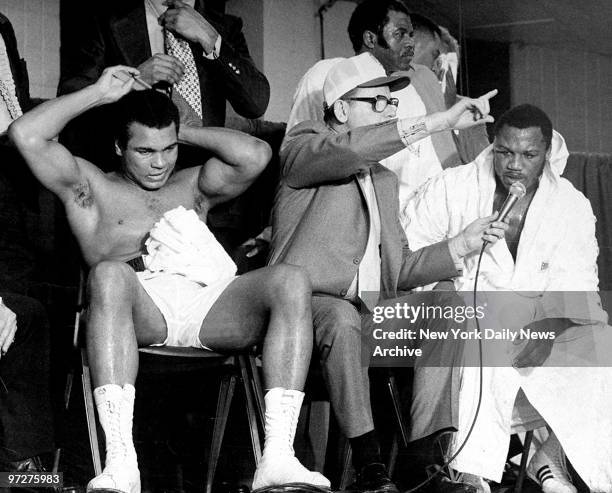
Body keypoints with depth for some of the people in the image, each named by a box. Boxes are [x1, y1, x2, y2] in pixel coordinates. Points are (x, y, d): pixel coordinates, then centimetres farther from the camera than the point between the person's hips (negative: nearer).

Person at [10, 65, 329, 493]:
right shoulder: (91, 187, 25)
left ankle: (277, 458, -38)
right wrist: (99, 93, 20)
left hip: (210, 305, 3)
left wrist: (184, 132, 24)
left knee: (291, 281, -26)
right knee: (109, 273, -38)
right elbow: (26, 135, 12)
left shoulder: (193, 185, 32)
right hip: (142, 306, -3)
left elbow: (255, 156, 15)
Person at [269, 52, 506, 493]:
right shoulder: (303, 148, 4)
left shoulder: (385, 179, 26)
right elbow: (346, 150, -22)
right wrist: (439, 122, -24)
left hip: (373, 308, 7)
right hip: (313, 300, -7)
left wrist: (463, 243, 6)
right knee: (343, 319, -37)